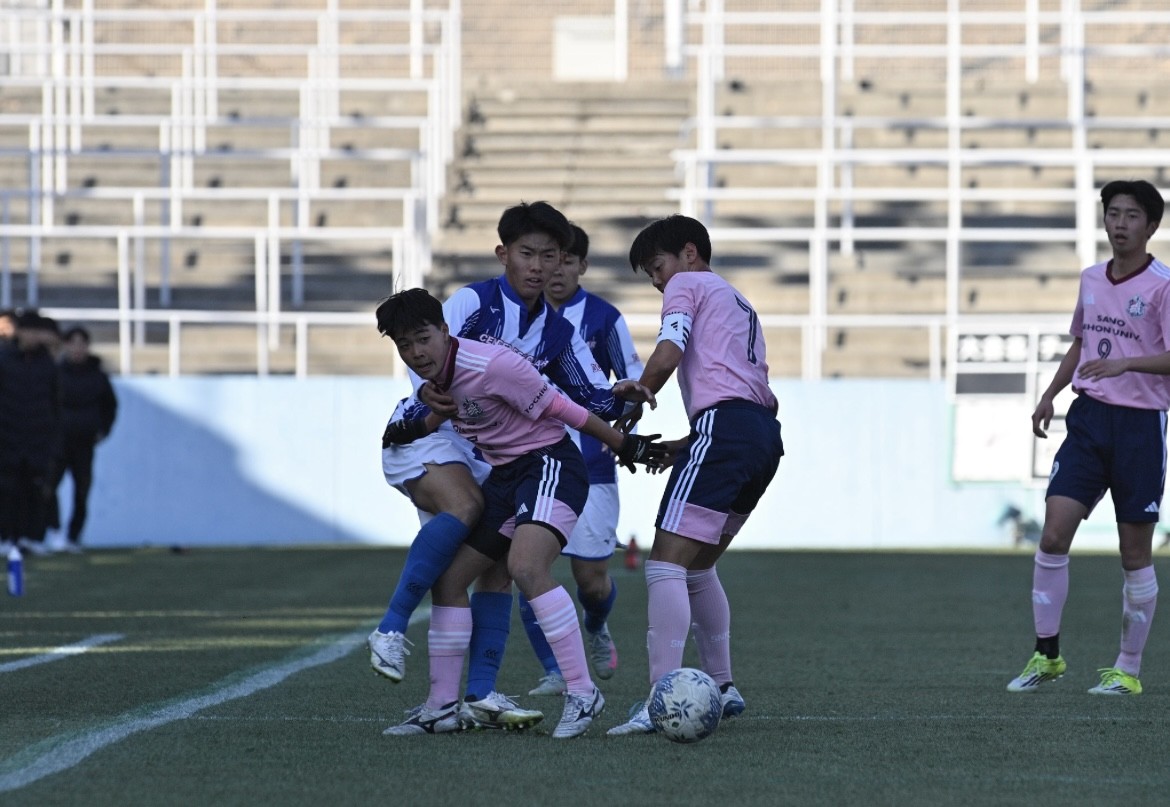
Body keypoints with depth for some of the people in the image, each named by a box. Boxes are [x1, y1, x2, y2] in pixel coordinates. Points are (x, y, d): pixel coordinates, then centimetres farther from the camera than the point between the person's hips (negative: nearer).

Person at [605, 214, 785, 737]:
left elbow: (665, 358, -9)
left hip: (722, 424, -9)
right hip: (764, 434, 9)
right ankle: (721, 688, 23)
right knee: (697, 565, 22)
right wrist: (679, 448, 26)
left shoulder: (688, 284, 8)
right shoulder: (740, 305, 33)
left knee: (665, 564, -14)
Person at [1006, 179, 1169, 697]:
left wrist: (1127, 363, -30)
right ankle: (1046, 655, 3)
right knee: (1053, 534, -6)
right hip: (1088, 417, 5)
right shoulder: (1091, 279, 10)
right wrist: (1050, 394, 17)